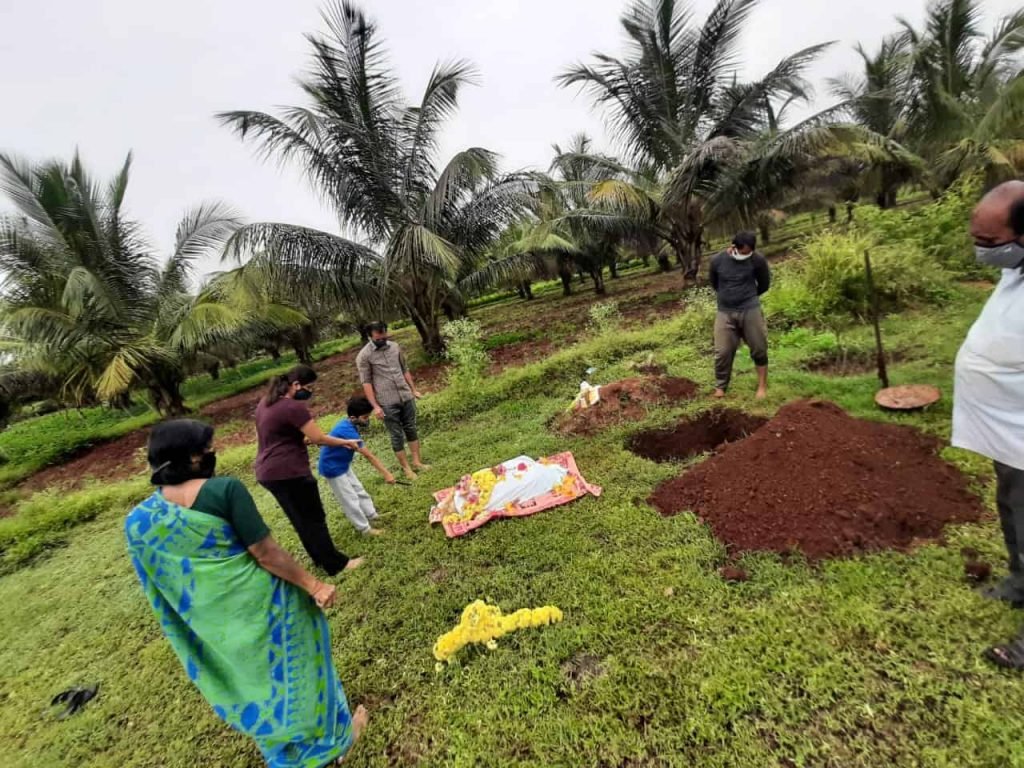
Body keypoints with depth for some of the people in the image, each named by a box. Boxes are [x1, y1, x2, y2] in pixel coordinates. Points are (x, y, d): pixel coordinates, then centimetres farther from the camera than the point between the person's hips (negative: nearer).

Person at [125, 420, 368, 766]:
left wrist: (193, 620, 19)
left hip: (216, 625, 5)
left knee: (255, 677, 28)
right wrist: (313, 585, -14)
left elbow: (161, 590, 4)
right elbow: (266, 553, -24)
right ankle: (331, 736, 44)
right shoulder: (225, 489, -24)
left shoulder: (138, 520, -7)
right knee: (292, 666, 20)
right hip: (260, 604, -5)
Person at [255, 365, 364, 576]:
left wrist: (304, 439, 13)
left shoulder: (266, 402, 10)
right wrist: (345, 442, -5)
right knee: (313, 519, 4)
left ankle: (320, 558, 35)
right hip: (289, 473, -9)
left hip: (267, 472, 10)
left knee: (299, 520, 20)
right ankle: (335, 564, 16)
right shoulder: (293, 407, -20)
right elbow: (319, 438, -18)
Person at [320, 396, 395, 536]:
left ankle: (372, 514, 35)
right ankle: (364, 528, 15)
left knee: (358, 490, 19)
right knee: (350, 499, 2)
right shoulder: (347, 431, -34)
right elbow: (369, 456, -34)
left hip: (343, 464, 9)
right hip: (333, 468, -9)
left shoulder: (348, 425, -5)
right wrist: (386, 473, -31)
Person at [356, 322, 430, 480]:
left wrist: (414, 390, 13)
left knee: (411, 429, 12)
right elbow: (366, 382, -10)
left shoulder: (395, 347, 5)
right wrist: (375, 406, -13)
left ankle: (417, 462, 23)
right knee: (397, 436, 4)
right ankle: (406, 468, 16)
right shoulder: (364, 355, -10)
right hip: (387, 403, -5)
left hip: (406, 397, 5)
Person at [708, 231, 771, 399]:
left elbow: (764, 284, 9)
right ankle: (720, 387, 15)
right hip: (725, 312, 1)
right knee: (723, 352, 1)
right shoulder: (717, 261, -5)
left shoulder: (758, 260, -7)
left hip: (750, 310, 0)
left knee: (759, 349, 5)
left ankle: (762, 386, 18)